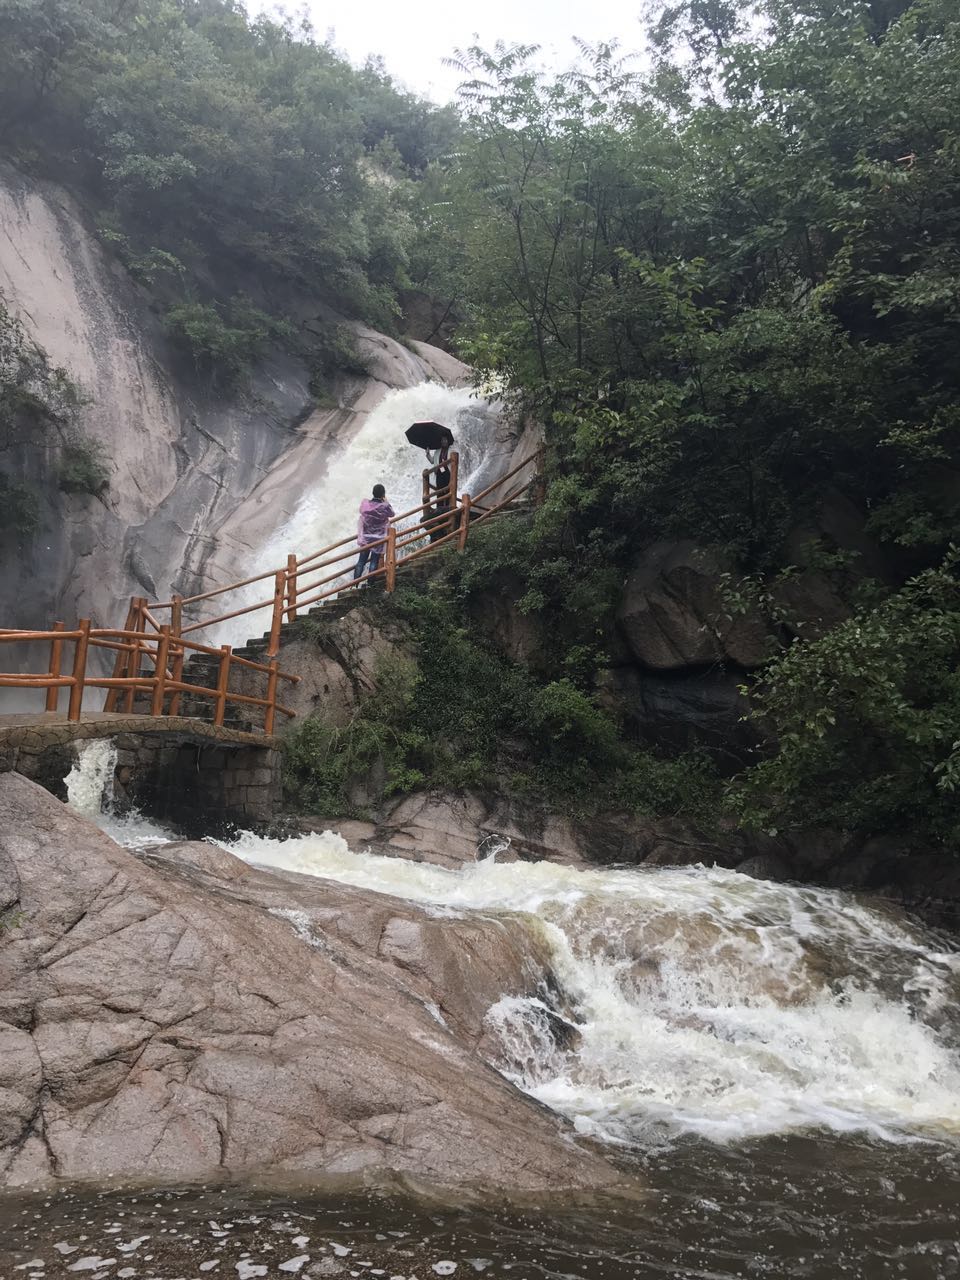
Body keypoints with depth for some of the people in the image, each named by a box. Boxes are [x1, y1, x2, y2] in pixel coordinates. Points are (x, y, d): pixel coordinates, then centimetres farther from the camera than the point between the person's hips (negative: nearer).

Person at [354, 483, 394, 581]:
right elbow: (392, 514, 1)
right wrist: (385, 501, 9)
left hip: (365, 538, 3)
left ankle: (355, 583, 12)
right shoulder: (384, 507, -19)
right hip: (378, 539, -3)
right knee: (374, 562, 8)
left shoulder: (365, 504, -12)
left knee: (361, 561, 11)